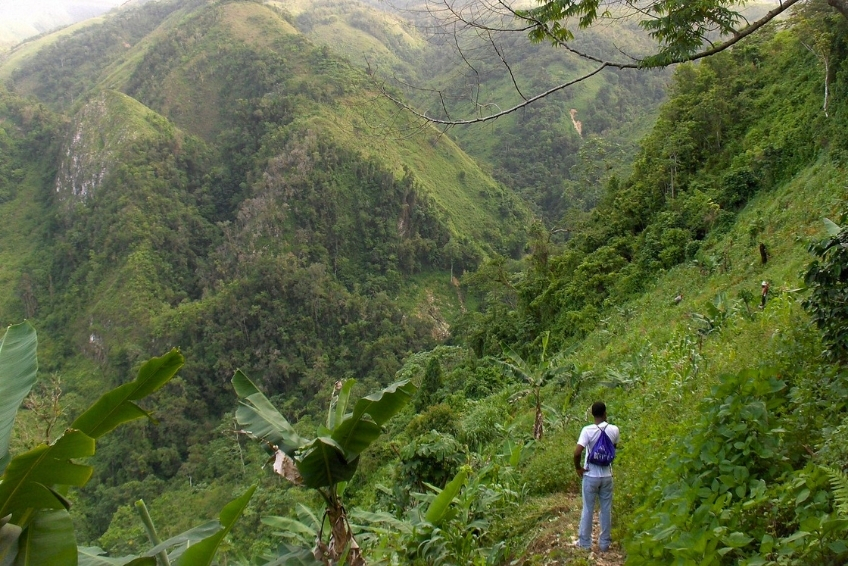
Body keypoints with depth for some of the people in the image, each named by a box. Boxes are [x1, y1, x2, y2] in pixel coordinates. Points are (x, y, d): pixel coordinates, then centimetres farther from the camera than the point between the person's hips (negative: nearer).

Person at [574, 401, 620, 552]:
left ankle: (585, 542, 18)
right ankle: (604, 542, 21)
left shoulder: (587, 430, -17)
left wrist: (578, 467, -10)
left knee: (588, 509, 10)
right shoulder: (614, 430, -8)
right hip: (607, 476, 2)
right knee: (606, 509, 13)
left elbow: (577, 452, -24)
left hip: (591, 476, -2)